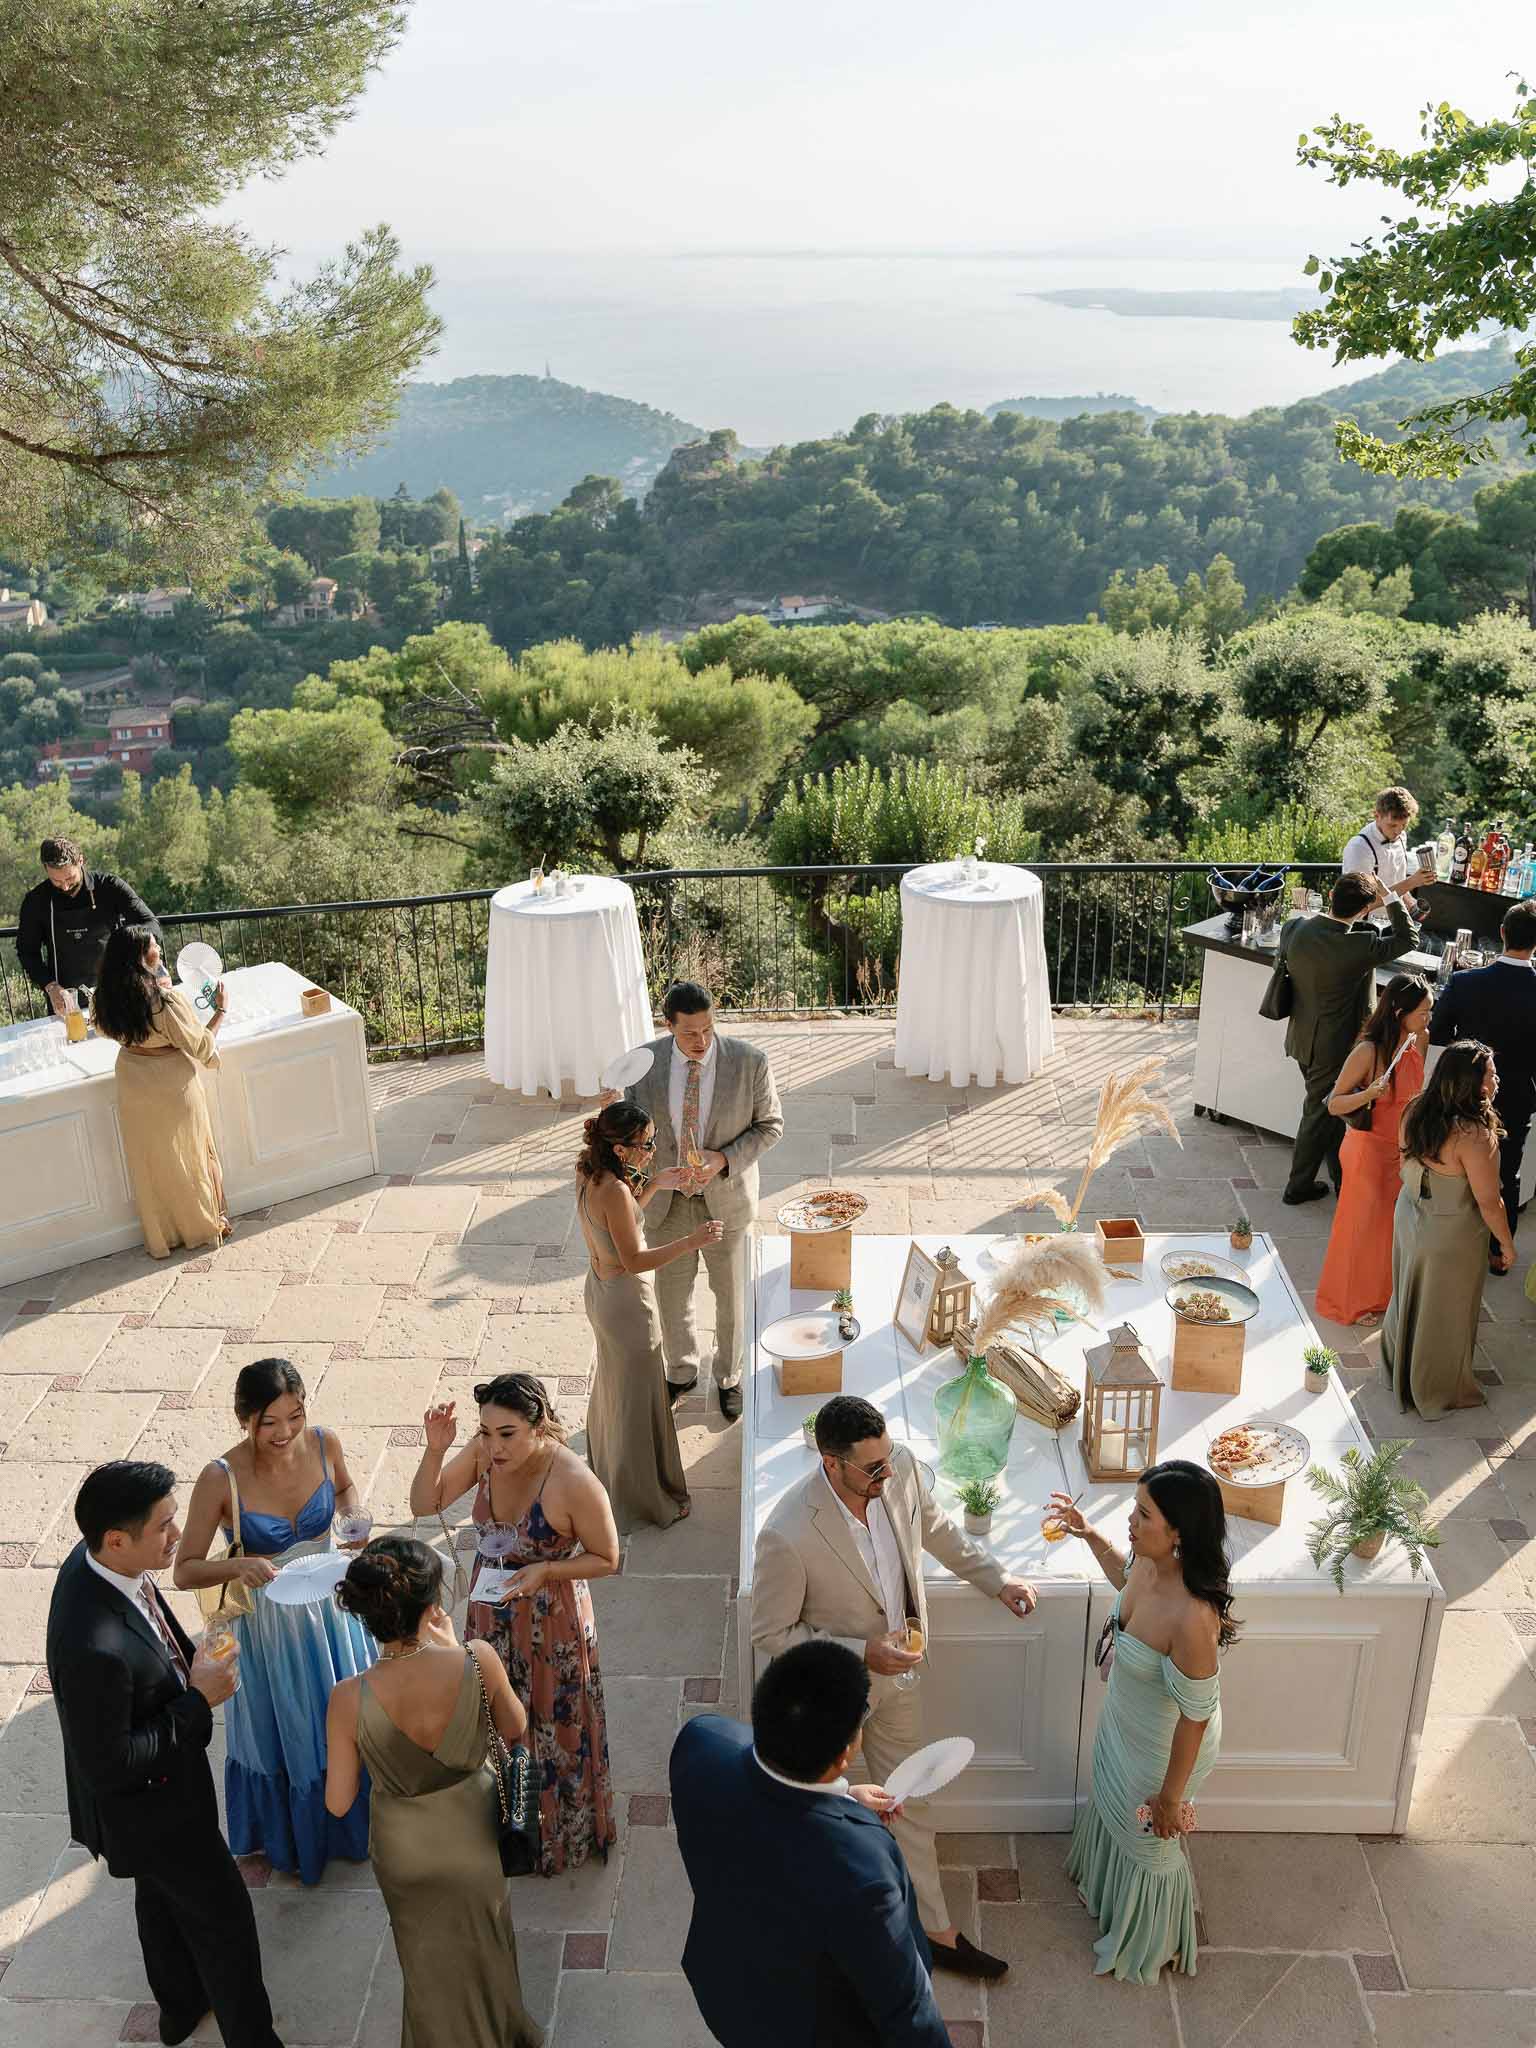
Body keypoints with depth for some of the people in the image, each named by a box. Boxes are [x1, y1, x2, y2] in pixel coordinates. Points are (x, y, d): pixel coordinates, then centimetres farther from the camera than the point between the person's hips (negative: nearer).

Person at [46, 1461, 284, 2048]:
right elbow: (107, 1768, -31)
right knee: (223, 1920, 14)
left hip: (159, 1781, 9)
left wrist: (190, 1666, -4)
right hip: (148, 1806, -9)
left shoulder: (95, 1558, -17)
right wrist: (199, 1700, -27)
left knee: (162, 1894, 33)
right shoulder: (95, 1649, -44)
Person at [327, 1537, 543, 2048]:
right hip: (473, 1836, 1)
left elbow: (338, 1803, -16)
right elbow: (515, 1730, -10)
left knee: (430, 1958, 30)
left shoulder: (350, 1699, -33)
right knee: (482, 1945, 33)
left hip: (407, 1849, -1)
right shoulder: (477, 1662, -32)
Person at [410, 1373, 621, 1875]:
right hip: (491, 1614, 5)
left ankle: (563, 1834, 46)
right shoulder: (484, 1451, -18)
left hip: (551, 1623, -5)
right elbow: (425, 1504, -9)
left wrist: (545, 1570, -31)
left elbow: (606, 1559, -17)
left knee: (552, 1728, 18)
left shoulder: (575, 1483, -32)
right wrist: (435, 1449, -26)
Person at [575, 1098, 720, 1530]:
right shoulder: (615, 1190, -32)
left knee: (613, 1380, 29)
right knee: (636, 1394, 9)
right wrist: (690, 1242, -30)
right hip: (626, 1300, -9)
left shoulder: (589, 1174, -5)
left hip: (600, 1288, 9)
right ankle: (639, 1495, 27)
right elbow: (634, 1260, -27)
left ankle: (605, 1465, 51)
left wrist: (653, 1186, 5)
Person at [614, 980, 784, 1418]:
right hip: (667, 1201, 2)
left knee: (730, 1295, 16)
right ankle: (681, 1372, 45)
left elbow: (769, 1126, -9)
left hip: (725, 1199, -2)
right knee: (672, 1292, 19)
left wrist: (722, 1160, -22)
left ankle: (729, 1377, 41)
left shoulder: (749, 1062, -19)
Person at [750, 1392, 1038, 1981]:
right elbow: (770, 1634, -23)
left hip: (895, 1668, 5)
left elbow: (936, 1529, 2)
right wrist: (860, 1654, -28)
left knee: (910, 1799, 23)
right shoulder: (787, 1536, -39)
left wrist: (996, 1580, 0)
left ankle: (936, 1932, 44)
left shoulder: (901, 1470, -23)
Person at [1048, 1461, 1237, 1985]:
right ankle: (1104, 1885, 67)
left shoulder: (1192, 1618, -44)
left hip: (1165, 1748, -7)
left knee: (1148, 1842, 22)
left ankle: (1151, 1946, 54)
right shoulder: (1148, 1561, -21)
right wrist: (1088, 1534, -1)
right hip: (1123, 1723, 7)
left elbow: (1196, 1717, -29)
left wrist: (1171, 1795, -17)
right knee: (1111, 1807, 34)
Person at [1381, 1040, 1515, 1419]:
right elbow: (1489, 1203, -22)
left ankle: (1396, 1368, 49)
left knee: (1407, 1298, 27)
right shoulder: (1475, 1137, -33)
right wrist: (1506, 1245, -6)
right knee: (1443, 1316, 15)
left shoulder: (1415, 1112, -12)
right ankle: (1438, 1393, 37)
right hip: (1451, 1238, -6)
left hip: (1409, 1218, 7)